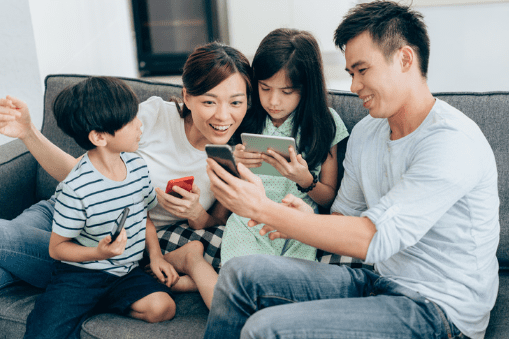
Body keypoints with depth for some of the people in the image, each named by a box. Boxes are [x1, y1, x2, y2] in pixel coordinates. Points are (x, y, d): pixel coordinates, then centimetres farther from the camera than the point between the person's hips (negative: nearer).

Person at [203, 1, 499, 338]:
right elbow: (346, 217, 13)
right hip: (381, 282, 7)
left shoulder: (452, 142, -21)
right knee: (242, 272, -5)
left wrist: (262, 209, -25)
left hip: (438, 311, -7)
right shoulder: (365, 133, 6)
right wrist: (310, 220, -12)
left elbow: (374, 239, -26)